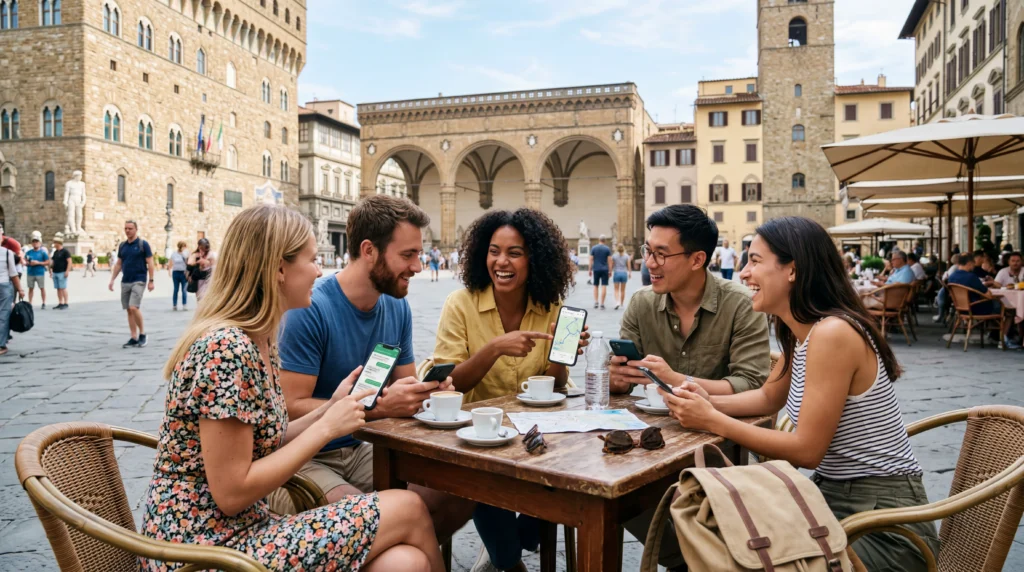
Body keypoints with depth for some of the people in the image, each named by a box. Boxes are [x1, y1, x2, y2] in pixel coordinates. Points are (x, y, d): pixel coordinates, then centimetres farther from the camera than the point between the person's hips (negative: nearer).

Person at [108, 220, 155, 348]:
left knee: (134, 308, -17)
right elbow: (118, 264, 16)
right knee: (129, 310, 5)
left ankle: (142, 333, 0)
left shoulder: (143, 244, -4)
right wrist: (112, 280, 10)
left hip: (138, 281, -6)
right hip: (125, 282, 6)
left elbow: (150, 263, -6)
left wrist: (151, 280, -11)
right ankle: (134, 338, 10)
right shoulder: (122, 246, 11)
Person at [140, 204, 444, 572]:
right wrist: (326, 427, -15)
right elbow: (231, 493, -21)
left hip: (237, 531, 8)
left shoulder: (258, 342, 6)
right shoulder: (226, 348, -22)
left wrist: (331, 408, 2)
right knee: (407, 509, -10)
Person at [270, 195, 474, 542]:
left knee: (460, 494, -10)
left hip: (358, 452, 7)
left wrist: (427, 391, -12)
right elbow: (291, 409, -22)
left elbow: (404, 387, 11)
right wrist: (379, 407, -29)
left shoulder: (398, 309, 3)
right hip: (301, 461, -7)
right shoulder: (310, 309, -19)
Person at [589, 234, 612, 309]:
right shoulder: (607, 249, -1)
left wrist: (590, 270, 8)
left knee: (596, 286, 14)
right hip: (604, 269, -1)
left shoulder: (593, 248, 1)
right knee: (604, 286, 0)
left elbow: (591, 260, 1)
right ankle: (602, 304, -3)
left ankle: (596, 302, 5)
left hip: (596, 269, 1)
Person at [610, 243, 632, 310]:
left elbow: (612, 266, 0)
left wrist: (610, 272, 14)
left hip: (616, 273, -1)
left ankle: (617, 302, -20)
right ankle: (622, 303, 22)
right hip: (624, 273, 1)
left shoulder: (614, 256, -4)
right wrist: (630, 273, 13)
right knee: (623, 290, 13)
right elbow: (629, 266, 0)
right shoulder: (627, 256, -2)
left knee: (616, 290, 2)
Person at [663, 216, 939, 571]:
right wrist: (709, 403, -1)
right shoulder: (801, 332, 4)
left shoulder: (832, 333, -25)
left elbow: (807, 450, -23)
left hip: (884, 522, -8)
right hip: (833, 497, 8)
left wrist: (713, 421, -18)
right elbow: (769, 398, 18)